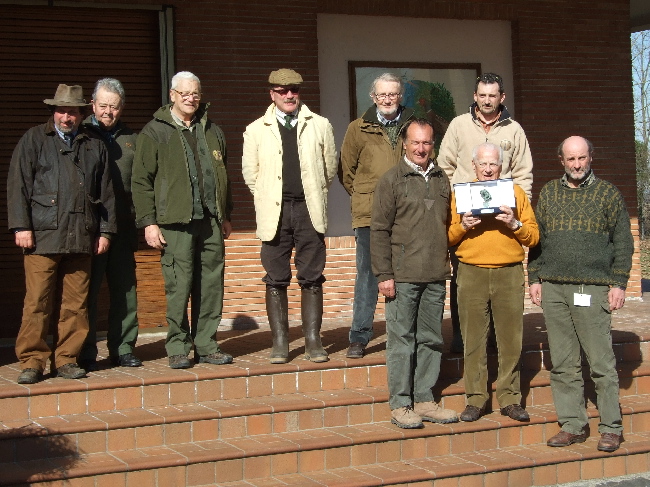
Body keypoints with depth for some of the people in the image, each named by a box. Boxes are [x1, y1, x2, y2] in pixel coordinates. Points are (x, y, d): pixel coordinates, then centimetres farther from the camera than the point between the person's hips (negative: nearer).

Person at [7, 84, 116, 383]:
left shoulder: (94, 146, 17)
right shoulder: (34, 140, 9)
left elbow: (106, 192, 18)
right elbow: (18, 185, 4)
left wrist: (105, 231, 12)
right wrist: (21, 226, -5)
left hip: (81, 237, 3)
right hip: (43, 235, -3)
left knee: (75, 304, 4)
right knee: (37, 302, -4)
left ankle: (67, 359, 12)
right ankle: (32, 361, 3)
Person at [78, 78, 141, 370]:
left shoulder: (131, 139, 15)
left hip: (122, 229, 4)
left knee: (125, 290, 6)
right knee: (87, 291, 0)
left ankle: (123, 349, 15)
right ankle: (85, 354, 7)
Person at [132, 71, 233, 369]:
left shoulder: (212, 132, 18)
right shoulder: (154, 132, 2)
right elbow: (141, 181, -1)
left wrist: (226, 216, 21)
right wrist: (148, 222, -8)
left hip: (211, 221, 5)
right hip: (176, 222, -5)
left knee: (211, 285, 5)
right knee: (178, 286, -5)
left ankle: (206, 344, 14)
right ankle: (178, 347, 5)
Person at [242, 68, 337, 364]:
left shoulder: (319, 126, 7)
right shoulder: (256, 131, 7)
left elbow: (330, 167, 13)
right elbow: (250, 173, 12)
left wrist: (314, 195, 12)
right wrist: (269, 198, 10)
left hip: (309, 210, 0)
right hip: (275, 213, 0)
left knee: (312, 279, 2)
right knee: (276, 281, 1)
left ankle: (313, 341, 8)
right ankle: (280, 343, 8)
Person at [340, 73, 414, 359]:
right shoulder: (359, 129, 7)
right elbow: (346, 170, 13)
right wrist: (363, 196, 9)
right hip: (369, 215, -1)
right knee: (367, 274, 1)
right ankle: (359, 337, 7)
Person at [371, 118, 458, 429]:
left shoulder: (441, 180, 14)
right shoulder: (391, 180, -2)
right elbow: (379, 231, -5)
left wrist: (446, 264, 13)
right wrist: (384, 275, -11)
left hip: (435, 277, 5)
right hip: (403, 276, -5)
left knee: (431, 340, 10)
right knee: (401, 340, 0)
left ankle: (424, 400, 19)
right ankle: (400, 405, 7)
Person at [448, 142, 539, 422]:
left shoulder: (515, 193, 11)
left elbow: (534, 236, 6)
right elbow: (448, 238, 8)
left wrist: (515, 224, -11)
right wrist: (462, 226, -11)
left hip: (509, 273, 0)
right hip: (471, 273, 0)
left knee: (511, 339, 1)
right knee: (473, 339, 1)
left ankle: (510, 398, 10)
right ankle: (476, 399, 9)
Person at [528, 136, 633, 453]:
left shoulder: (607, 193, 5)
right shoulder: (548, 193, 15)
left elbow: (623, 242, 4)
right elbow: (537, 237, 17)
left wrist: (618, 283, -3)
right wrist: (535, 278, 8)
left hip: (592, 288, -3)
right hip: (553, 289, 4)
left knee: (601, 362, -4)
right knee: (563, 364, 5)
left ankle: (611, 428, 5)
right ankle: (572, 426, 13)